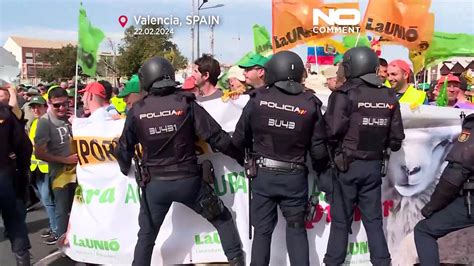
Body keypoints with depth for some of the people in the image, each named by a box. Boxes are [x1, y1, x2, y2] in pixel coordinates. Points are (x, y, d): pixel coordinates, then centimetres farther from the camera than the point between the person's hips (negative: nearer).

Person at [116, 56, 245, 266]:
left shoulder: (137, 110, -3)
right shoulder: (186, 104, -8)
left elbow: (125, 147, 8)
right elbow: (217, 137, -10)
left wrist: (125, 169, 29)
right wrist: (242, 157, 5)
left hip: (154, 184, 2)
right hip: (188, 180, -1)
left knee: (146, 235, 21)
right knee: (222, 219, 18)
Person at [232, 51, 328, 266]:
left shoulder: (258, 99, -9)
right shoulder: (310, 104, -7)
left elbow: (238, 140, -2)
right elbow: (318, 150, -4)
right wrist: (318, 168, 18)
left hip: (263, 174, 0)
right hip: (294, 177, 0)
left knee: (262, 230, 14)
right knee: (296, 229, 18)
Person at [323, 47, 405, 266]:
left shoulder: (345, 94, -14)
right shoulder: (389, 96, 3)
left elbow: (332, 131, -21)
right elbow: (396, 137, 5)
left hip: (346, 165, -4)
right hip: (374, 166, 4)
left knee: (341, 220, 8)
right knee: (373, 220, 15)